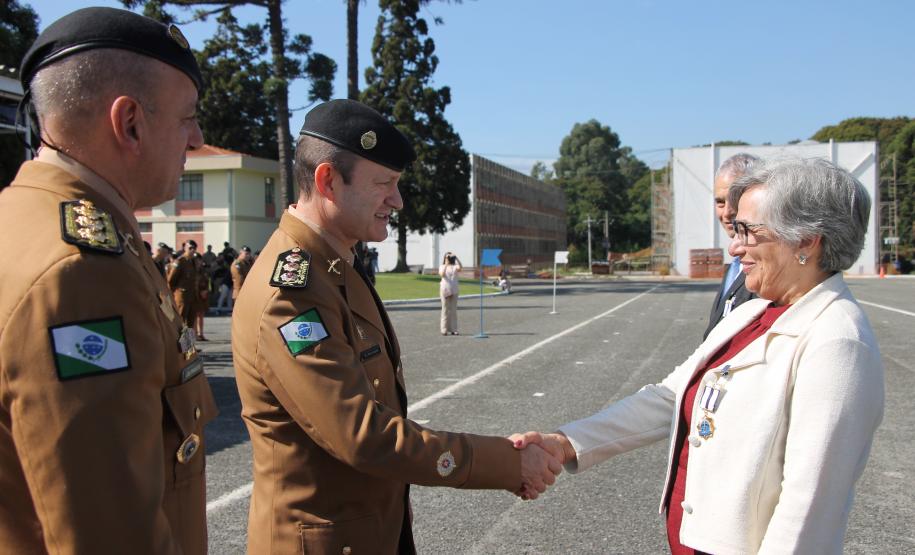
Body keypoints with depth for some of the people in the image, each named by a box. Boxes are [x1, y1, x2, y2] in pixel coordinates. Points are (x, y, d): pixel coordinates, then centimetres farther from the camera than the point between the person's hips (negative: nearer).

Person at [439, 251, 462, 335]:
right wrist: (446, 264, -21)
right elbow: (442, 274, -15)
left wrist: (456, 257, -23)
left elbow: (460, 267, -16)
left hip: (454, 290, 2)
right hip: (445, 290, -2)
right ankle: (444, 329, 1)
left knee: (453, 310, 3)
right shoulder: (442, 267, 6)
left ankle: (453, 329, 7)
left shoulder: (455, 267, 7)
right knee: (445, 310, -1)